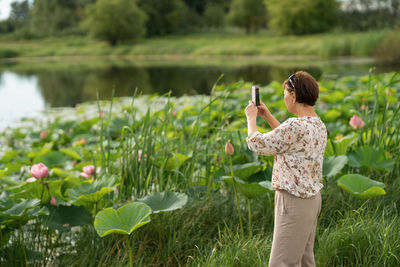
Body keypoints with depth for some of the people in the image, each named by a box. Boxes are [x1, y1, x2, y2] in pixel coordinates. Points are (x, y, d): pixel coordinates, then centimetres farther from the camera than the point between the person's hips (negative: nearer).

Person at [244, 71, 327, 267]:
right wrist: (267, 116, 28)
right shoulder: (319, 125, 6)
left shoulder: (295, 126, -24)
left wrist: (251, 117, 5)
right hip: (312, 198, 10)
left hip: (294, 201, -10)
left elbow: (256, 144, -13)